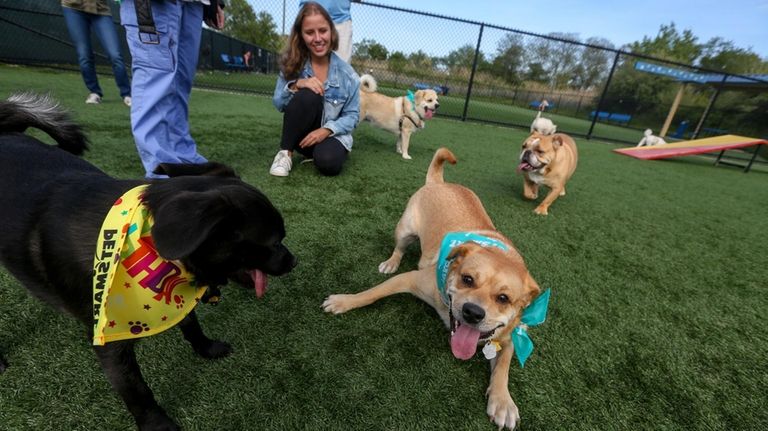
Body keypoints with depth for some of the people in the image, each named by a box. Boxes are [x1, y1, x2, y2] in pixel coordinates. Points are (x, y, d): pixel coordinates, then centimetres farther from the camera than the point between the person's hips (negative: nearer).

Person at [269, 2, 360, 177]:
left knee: (328, 162, -35)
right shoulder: (292, 64, -4)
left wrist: (326, 130, -24)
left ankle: (319, 150, 3)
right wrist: (296, 85, -25)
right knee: (308, 95, -29)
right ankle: (285, 152, -14)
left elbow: (352, 115, -7)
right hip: (301, 135, 1)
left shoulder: (347, 74, -8)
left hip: (332, 135, -1)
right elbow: (278, 104, -5)